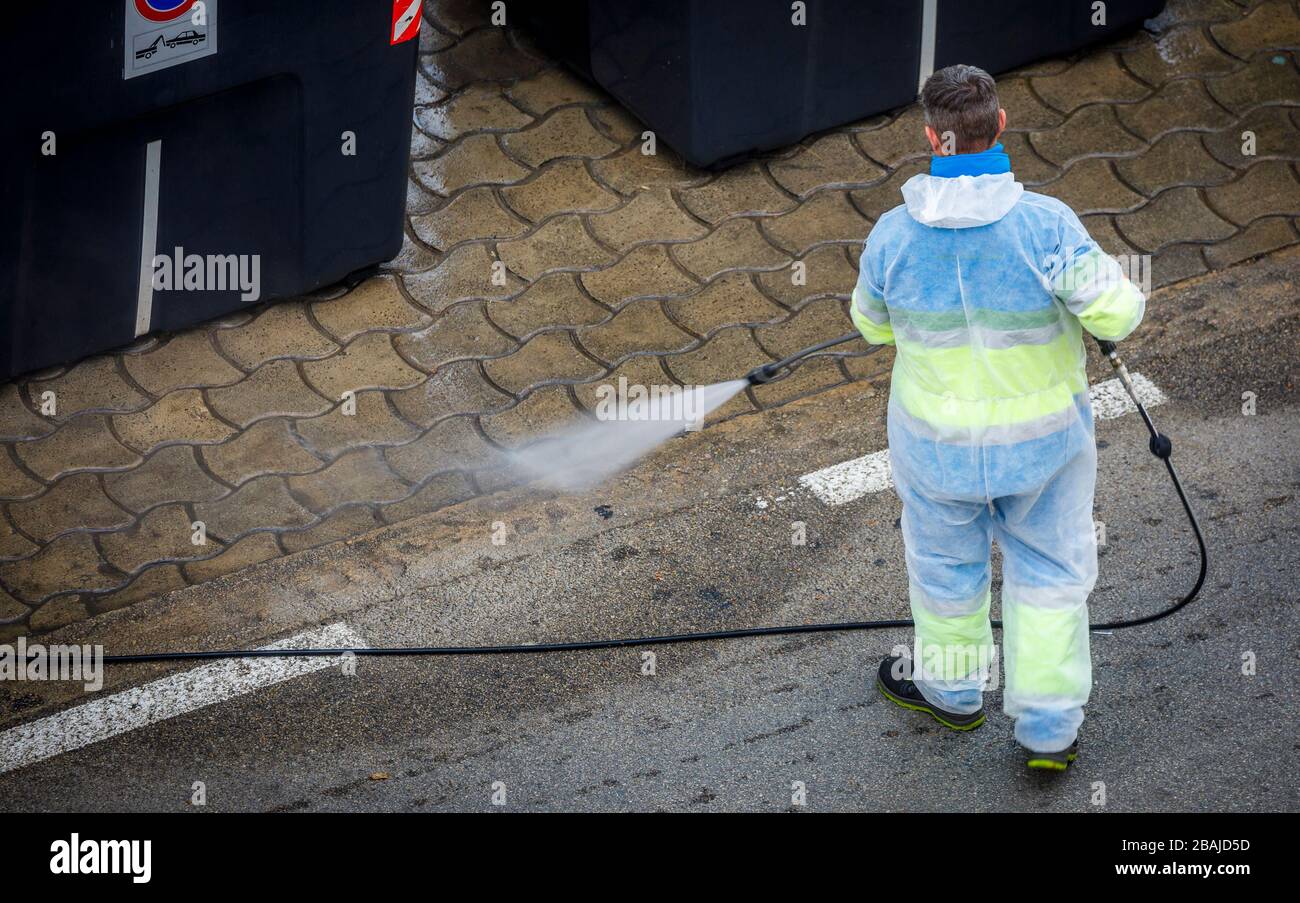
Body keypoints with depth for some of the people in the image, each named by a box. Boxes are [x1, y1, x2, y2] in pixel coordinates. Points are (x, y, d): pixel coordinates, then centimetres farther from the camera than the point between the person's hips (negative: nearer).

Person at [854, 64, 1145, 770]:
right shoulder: (1046, 225, -27)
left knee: (946, 559, 26)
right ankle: (1049, 727, 26)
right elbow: (1115, 315, -22)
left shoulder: (893, 235, -18)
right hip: (1043, 436, -1)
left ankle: (951, 687, 49)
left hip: (937, 437, 1)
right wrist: (1123, 288, 1)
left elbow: (872, 324, 0)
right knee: (1049, 568, 20)